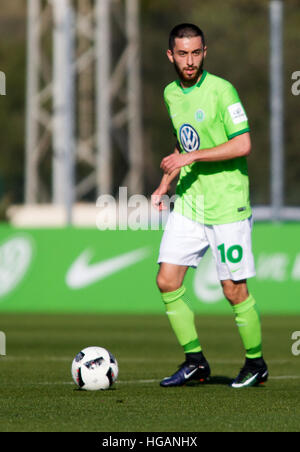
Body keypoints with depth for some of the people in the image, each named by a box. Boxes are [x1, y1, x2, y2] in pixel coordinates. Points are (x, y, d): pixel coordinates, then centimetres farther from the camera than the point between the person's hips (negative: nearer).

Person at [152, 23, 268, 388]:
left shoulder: (221, 91, -12)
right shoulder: (171, 94, 9)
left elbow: (243, 144, -18)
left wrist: (191, 157, -20)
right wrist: (164, 185, 17)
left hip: (226, 206, -6)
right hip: (188, 203, 6)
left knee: (234, 290, -2)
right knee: (167, 281, -2)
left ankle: (256, 363, 17)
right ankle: (194, 362, 10)